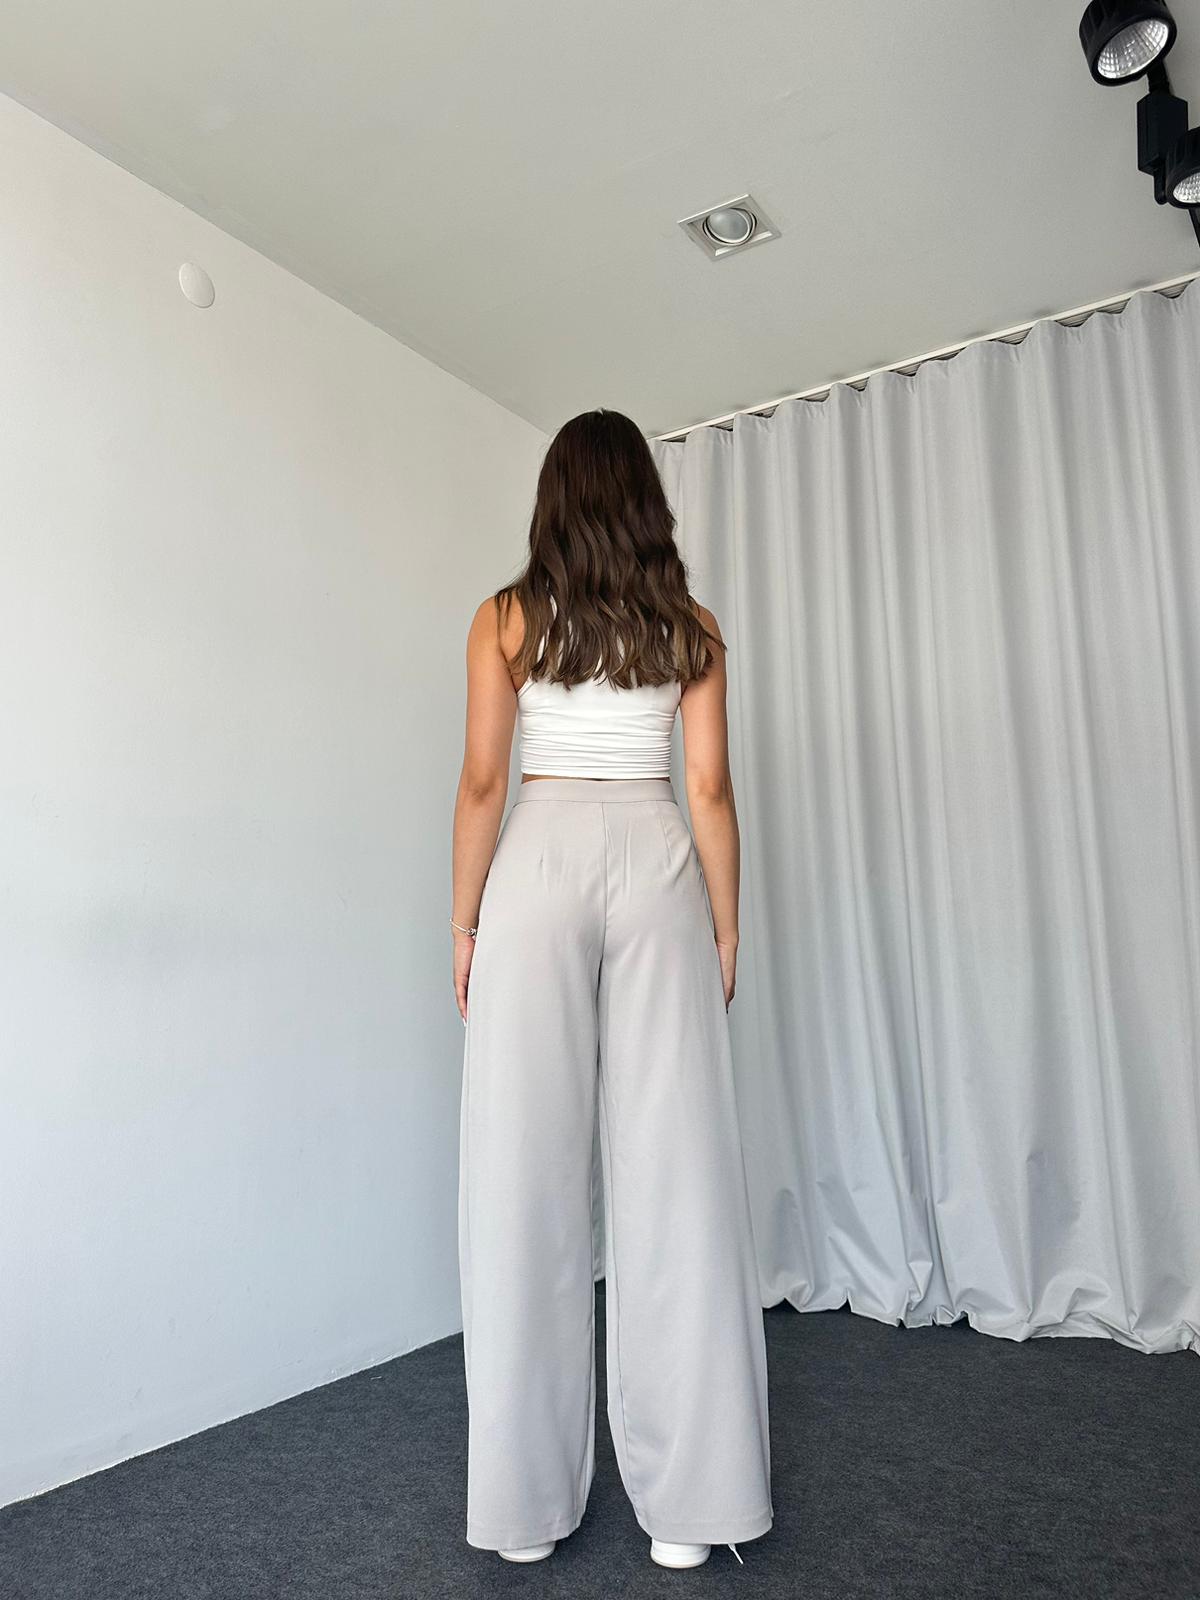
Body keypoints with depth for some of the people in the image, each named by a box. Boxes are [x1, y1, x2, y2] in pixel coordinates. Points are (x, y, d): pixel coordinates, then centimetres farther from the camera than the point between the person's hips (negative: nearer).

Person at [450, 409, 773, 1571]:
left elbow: (483, 782, -1)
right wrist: (725, 927, 10)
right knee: (672, 1165, 2)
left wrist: (464, 921, 5)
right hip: (655, 865, 2)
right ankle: (688, 1497, 11)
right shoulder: (691, 626, 9)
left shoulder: (507, 617, 5)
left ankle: (527, 1500, 12)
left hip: (537, 864, -1)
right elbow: (711, 791, 4)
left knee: (529, 1168, 2)